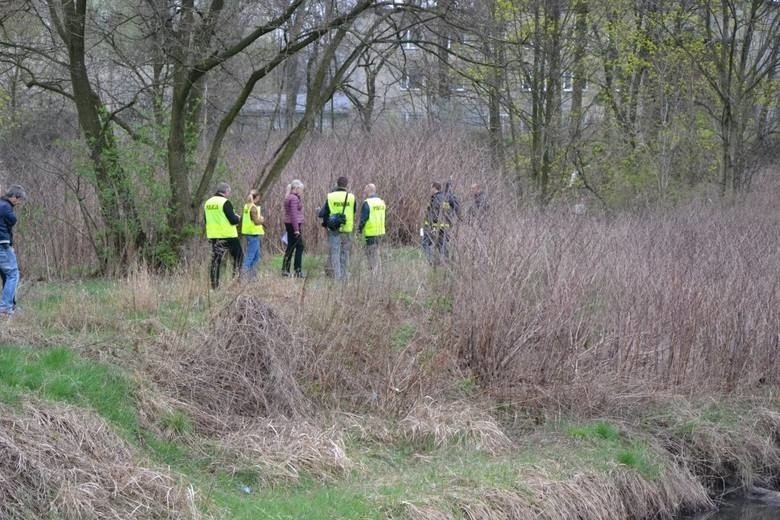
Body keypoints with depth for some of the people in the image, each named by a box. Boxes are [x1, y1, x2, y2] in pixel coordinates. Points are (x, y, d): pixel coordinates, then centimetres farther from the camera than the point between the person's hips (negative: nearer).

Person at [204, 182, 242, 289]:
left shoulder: (208, 203, 9)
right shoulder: (225, 202, -14)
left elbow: (207, 220, 17)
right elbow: (233, 220, -18)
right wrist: (238, 218, 4)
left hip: (213, 236, 6)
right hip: (228, 236, -6)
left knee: (215, 260, 8)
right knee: (238, 256, 10)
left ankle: (214, 284, 6)